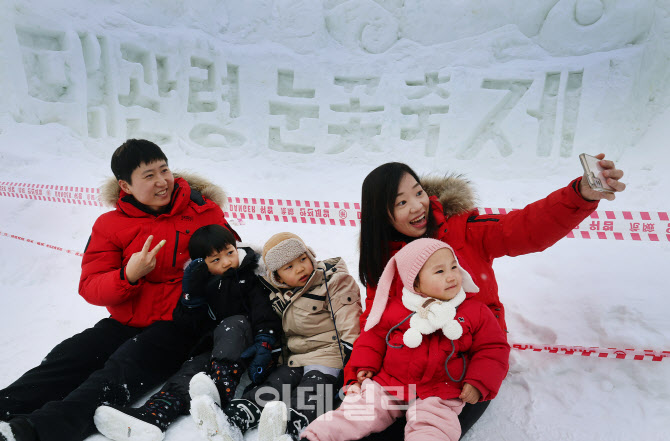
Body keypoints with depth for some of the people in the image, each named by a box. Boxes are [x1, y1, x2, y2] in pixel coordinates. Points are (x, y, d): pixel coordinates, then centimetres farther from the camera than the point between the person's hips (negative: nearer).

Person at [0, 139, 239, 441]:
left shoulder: (205, 212, -1)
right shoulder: (110, 225, 4)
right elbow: (90, 287, -2)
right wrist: (129, 276, -23)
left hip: (179, 325, -4)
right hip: (125, 323, 5)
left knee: (122, 370, -27)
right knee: (65, 358, -17)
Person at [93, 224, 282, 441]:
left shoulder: (252, 277, 0)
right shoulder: (202, 284, 10)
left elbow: (267, 314, -8)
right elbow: (186, 328, 7)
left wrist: (264, 344, -24)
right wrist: (191, 295, -9)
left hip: (245, 348, -3)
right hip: (213, 348, 3)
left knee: (234, 323, -31)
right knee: (189, 373, -24)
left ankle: (221, 392, -47)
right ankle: (151, 415, -48)